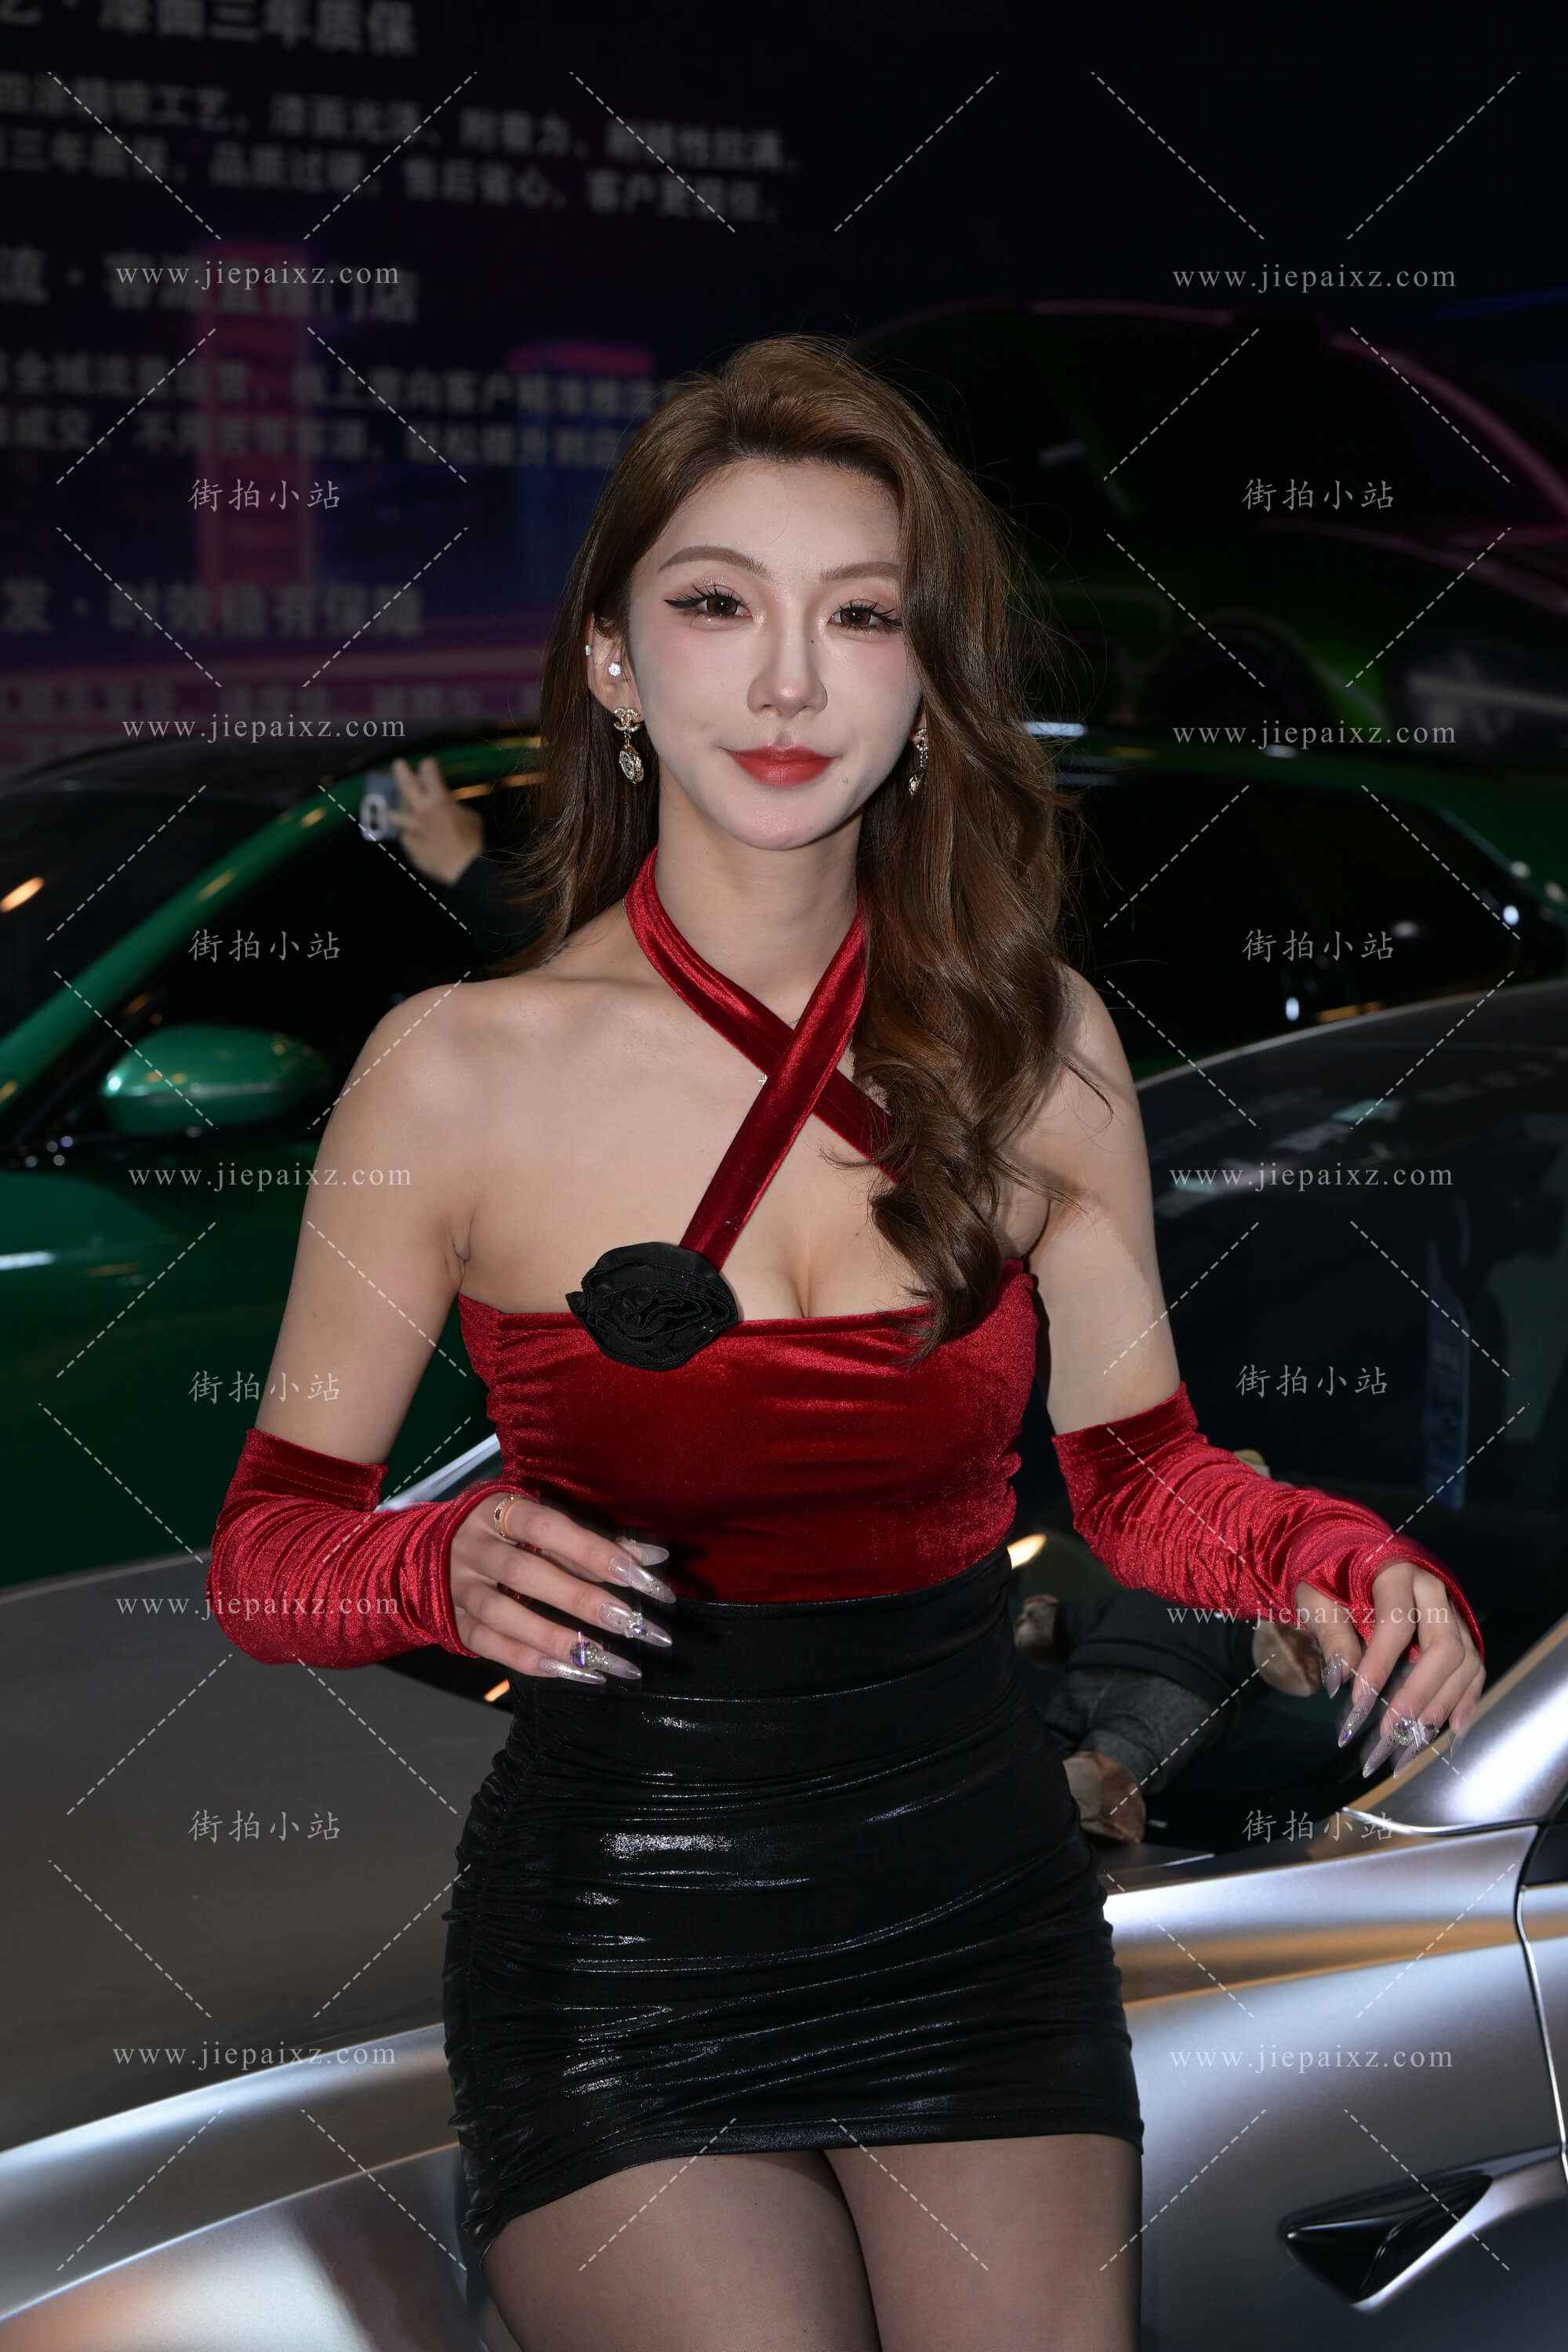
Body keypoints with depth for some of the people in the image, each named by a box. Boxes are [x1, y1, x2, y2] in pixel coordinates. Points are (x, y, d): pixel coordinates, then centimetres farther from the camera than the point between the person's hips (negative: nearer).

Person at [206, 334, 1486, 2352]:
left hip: (974, 1901, 3)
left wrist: (1336, 1563, -12)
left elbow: (1137, 1470, 7)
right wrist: (450, 1568, -25)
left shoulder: (1037, 1047, -3)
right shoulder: (456, 1076, -10)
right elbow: (269, 1538, -4)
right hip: (617, 1937, -2)